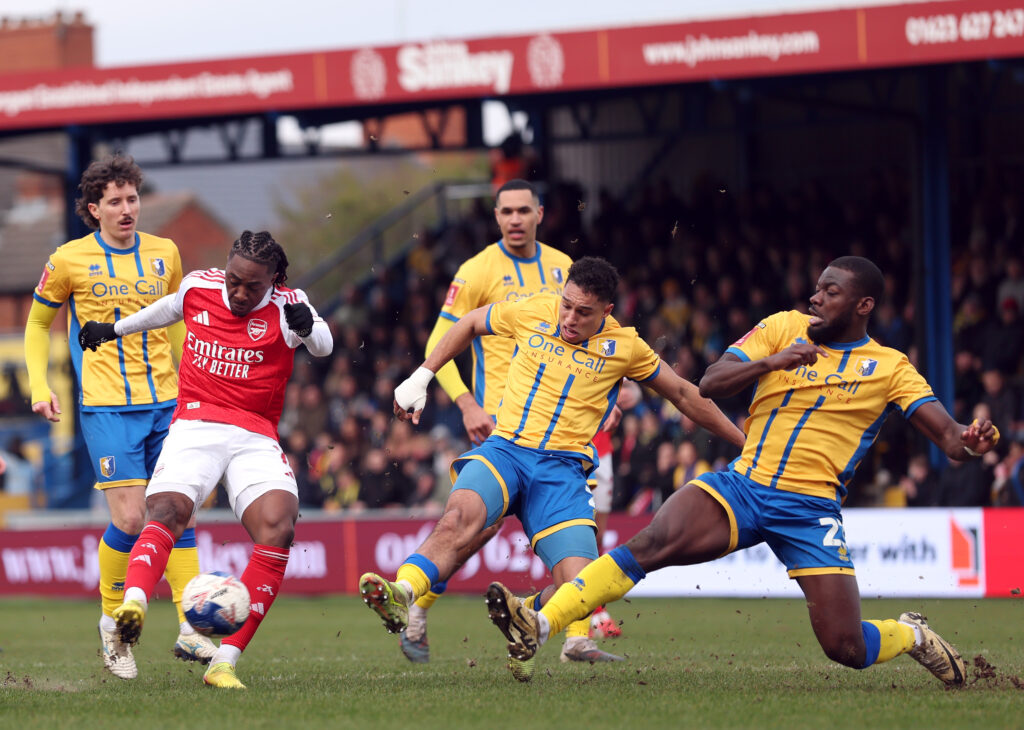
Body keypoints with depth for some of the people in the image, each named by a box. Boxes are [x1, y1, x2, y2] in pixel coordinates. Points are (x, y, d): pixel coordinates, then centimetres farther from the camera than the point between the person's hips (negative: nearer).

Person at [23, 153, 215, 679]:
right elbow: (38, 323, 11)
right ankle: (112, 623, 8)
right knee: (130, 519, -12)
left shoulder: (164, 254, 9)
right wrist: (39, 386, 0)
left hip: (166, 404, 4)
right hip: (107, 408, -4)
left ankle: (191, 630, 3)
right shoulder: (70, 260, -2)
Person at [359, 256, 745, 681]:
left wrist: (743, 442, 22)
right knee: (459, 517, -36)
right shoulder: (533, 313, 5)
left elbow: (683, 395, 18)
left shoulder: (625, 347, 5)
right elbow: (470, 324, 24)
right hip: (504, 449, -1)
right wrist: (421, 377, 21)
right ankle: (400, 597, -53)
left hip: (562, 470, 1)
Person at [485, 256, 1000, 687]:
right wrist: (771, 362, -18)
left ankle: (911, 636, 25)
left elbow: (948, 435, -2)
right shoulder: (784, 328, 8)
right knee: (651, 544, -25)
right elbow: (709, 384, 0)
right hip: (741, 487, 1)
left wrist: (970, 442, -27)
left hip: (811, 508, -1)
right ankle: (538, 626, -30)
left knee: (847, 648, -10)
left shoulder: (890, 368, 4)